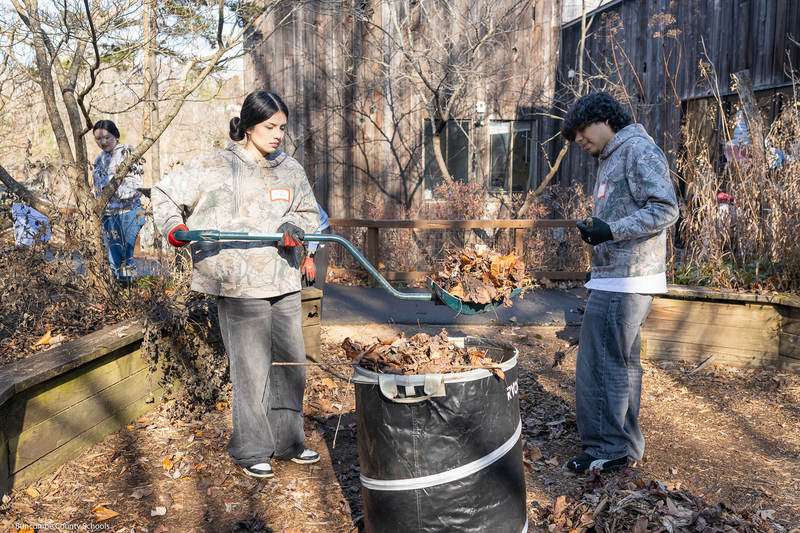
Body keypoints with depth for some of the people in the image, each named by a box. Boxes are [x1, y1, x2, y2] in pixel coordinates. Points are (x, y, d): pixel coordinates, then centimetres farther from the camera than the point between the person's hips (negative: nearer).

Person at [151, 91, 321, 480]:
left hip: (284, 282, 5)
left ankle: (286, 442, 29)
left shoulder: (292, 171, 10)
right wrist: (173, 227, -12)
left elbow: (309, 212, 19)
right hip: (239, 285, -5)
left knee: (291, 363, 12)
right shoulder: (216, 167, -2)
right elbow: (164, 193, 5)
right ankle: (251, 451, 17)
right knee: (251, 368, 0)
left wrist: (296, 226, -3)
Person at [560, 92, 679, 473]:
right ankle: (625, 445, 24)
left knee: (599, 364, -6)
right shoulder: (610, 160, 22)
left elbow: (666, 210, -17)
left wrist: (612, 231, -24)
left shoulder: (638, 149, -8)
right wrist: (596, 229, 9)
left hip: (624, 281, -10)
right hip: (614, 279, 10)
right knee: (622, 363, 14)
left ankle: (606, 449, 5)